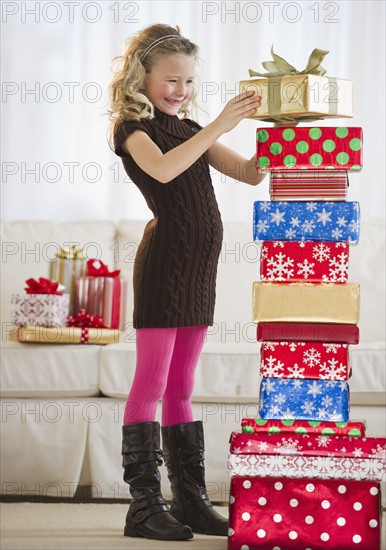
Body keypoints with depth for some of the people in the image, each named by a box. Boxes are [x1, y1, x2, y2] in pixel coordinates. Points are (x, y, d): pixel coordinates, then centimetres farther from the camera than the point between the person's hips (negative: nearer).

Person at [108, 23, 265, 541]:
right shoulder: (133, 129, -4)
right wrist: (219, 126, -26)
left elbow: (251, 173, 13)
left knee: (181, 388, 12)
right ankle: (144, 504, -1)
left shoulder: (191, 130, 17)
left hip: (199, 266, 7)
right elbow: (162, 169, -25)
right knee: (150, 383, -5)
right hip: (164, 260, -7)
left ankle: (191, 500, 16)